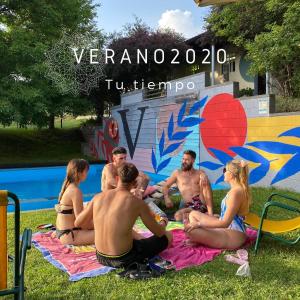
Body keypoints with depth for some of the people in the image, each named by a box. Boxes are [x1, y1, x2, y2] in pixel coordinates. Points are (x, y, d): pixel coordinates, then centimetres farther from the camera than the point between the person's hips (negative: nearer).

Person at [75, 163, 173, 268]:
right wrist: (163, 225, 20)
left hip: (101, 258, 6)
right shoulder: (137, 202, -17)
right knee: (167, 236, 12)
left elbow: (78, 223, 7)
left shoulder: (98, 197, -5)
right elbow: (158, 232, -4)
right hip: (123, 260, -5)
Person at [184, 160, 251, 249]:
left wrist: (199, 224, -19)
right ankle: (198, 239, -4)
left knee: (189, 229, -27)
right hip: (229, 229, 11)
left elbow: (225, 222, -24)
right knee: (193, 214, 17)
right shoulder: (239, 188, 11)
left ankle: (197, 239, 4)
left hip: (232, 236, -11)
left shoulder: (235, 192, -21)